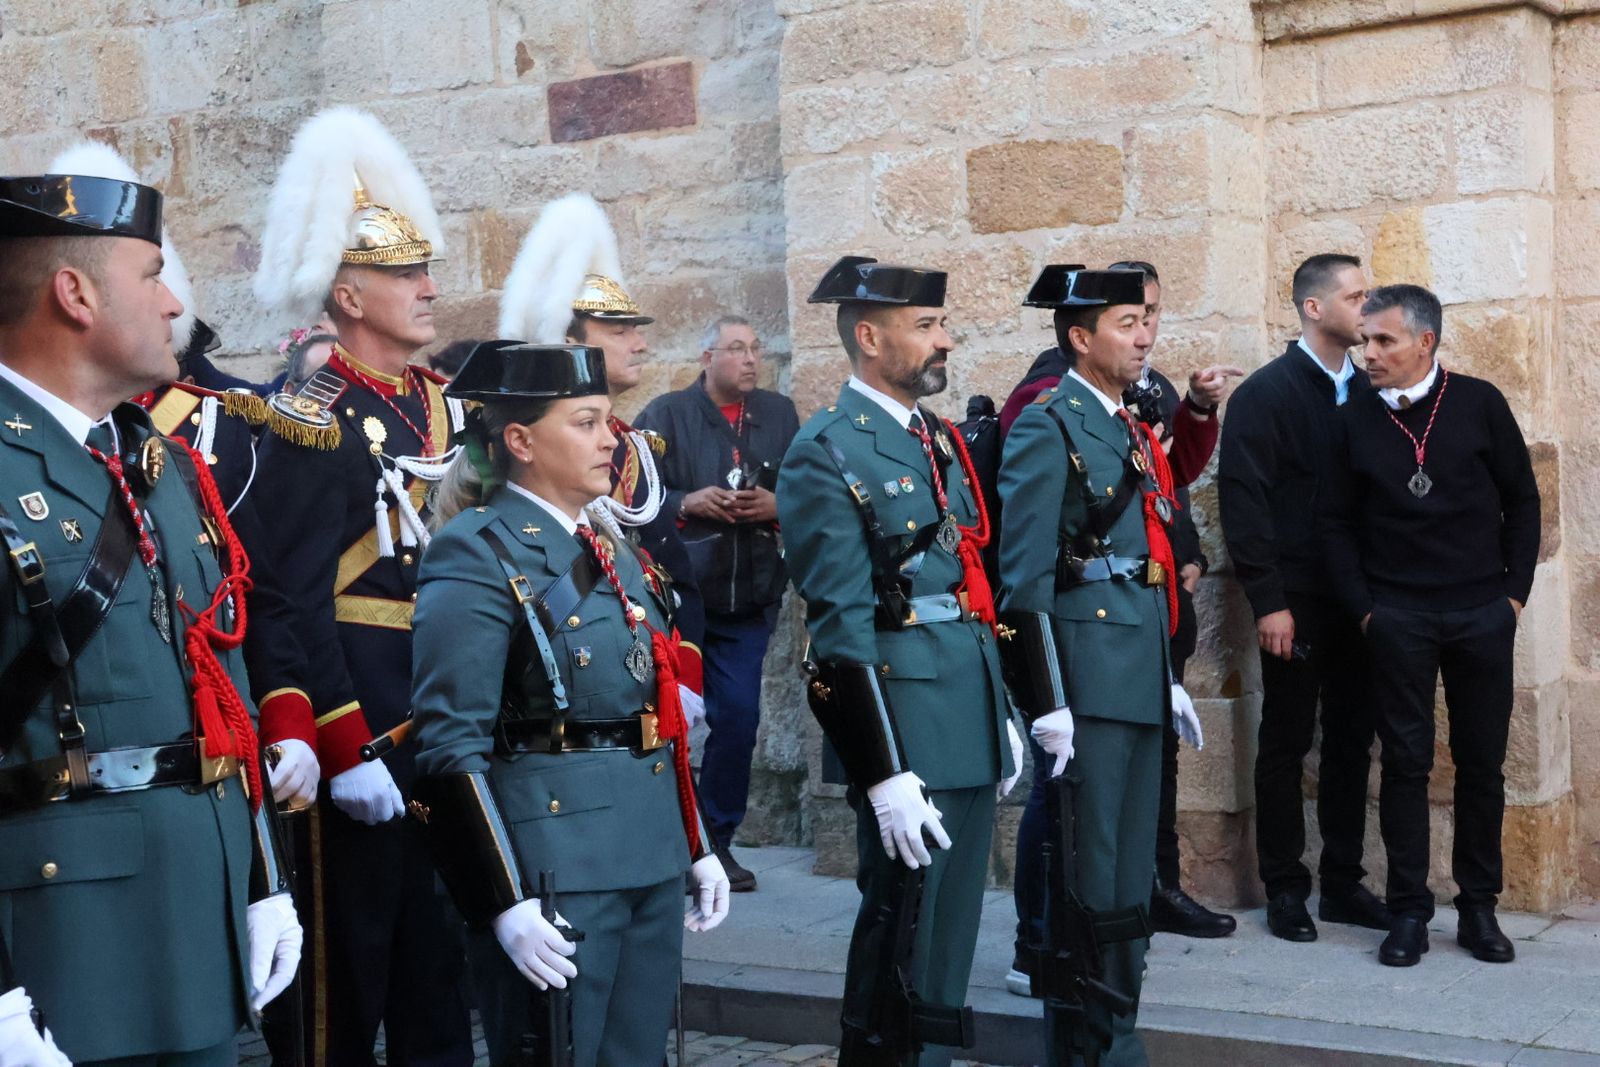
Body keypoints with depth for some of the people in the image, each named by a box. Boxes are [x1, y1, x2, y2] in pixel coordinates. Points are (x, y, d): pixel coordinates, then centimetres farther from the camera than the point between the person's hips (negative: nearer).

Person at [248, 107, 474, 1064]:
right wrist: (346, 749, -20)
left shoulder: (446, 406, 10)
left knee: (442, 937, 16)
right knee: (353, 940, 3)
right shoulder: (314, 422, -12)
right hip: (362, 702, -7)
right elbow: (300, 601, -16)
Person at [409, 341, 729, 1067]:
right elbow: (452, 749, -15)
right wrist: (506, 900, -20)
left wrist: (696, 848, 17)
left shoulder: (613, 551, 14)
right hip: (553, 867, -7)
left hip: (650, 860, 8)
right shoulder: (477, 557, -10)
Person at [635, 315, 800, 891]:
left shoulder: (780, 415, 10)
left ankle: (717, 838, 15)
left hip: (750, 598, 3)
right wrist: (687, 503, -18)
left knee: (738, 716, 1)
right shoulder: (667, 415, -1)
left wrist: (778, 506, -9)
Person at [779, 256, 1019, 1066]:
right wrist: (884, 775, -19)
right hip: (905, 740, -8)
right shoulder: (827, 452, -11)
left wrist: (1004, 718, 18)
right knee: (900, 945, 1)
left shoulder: (941, 439, 15)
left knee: (952, 941, 15)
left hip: (973, 731, 8)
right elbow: (842, 632, -16)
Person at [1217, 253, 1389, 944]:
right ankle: (1285, 890, 13)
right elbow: (1243, 501, -11)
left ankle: (1343, 882, 20)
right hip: (1297, 600, -5)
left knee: (1352, 741, 10)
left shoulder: (1367, 391, 9)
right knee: (1287, 742, 4)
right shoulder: (1264, 393, -7)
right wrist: (1268, 602, -16)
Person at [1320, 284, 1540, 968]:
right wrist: (1362, 608, 0)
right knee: (1406, 762, 2)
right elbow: (1336, 522, 7)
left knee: (1482, 763, 6)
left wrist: (1515, 591, 0)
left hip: (1482, 615, 0)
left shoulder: (1479, 404, -1)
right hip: (1398, 620, 0)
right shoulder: (1356, 420, 2)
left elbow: (1521, 500, 5)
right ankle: (1409, 911, 9)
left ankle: (1478, 908, 17)